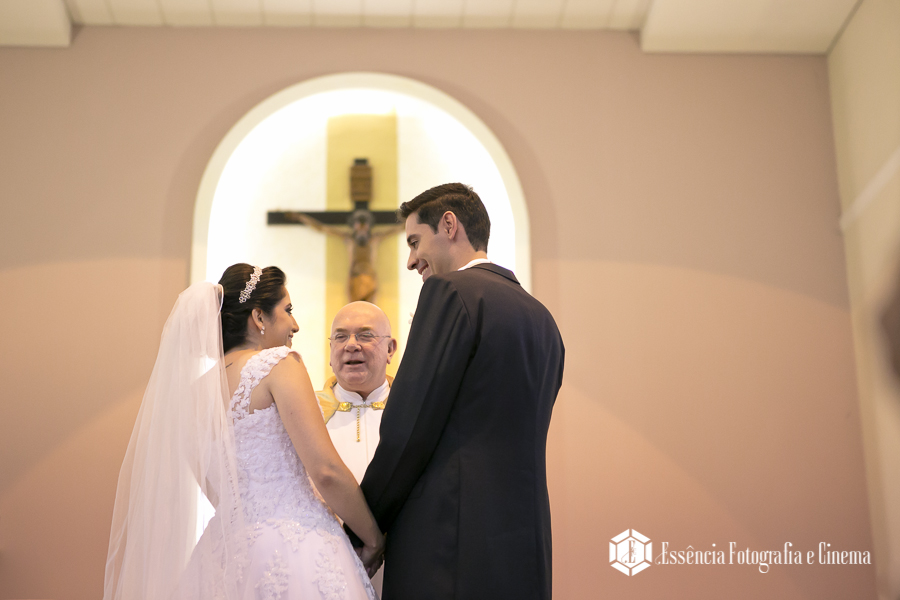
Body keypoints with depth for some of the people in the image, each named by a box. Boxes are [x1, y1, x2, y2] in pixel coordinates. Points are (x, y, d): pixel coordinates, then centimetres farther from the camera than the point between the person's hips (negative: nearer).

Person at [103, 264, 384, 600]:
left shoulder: (193, 389, 12)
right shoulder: (278, 362, -9)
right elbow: (326, 471, -16)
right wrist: (374, 538, -3)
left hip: (229, 556, 7)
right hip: (293, 550, -7)